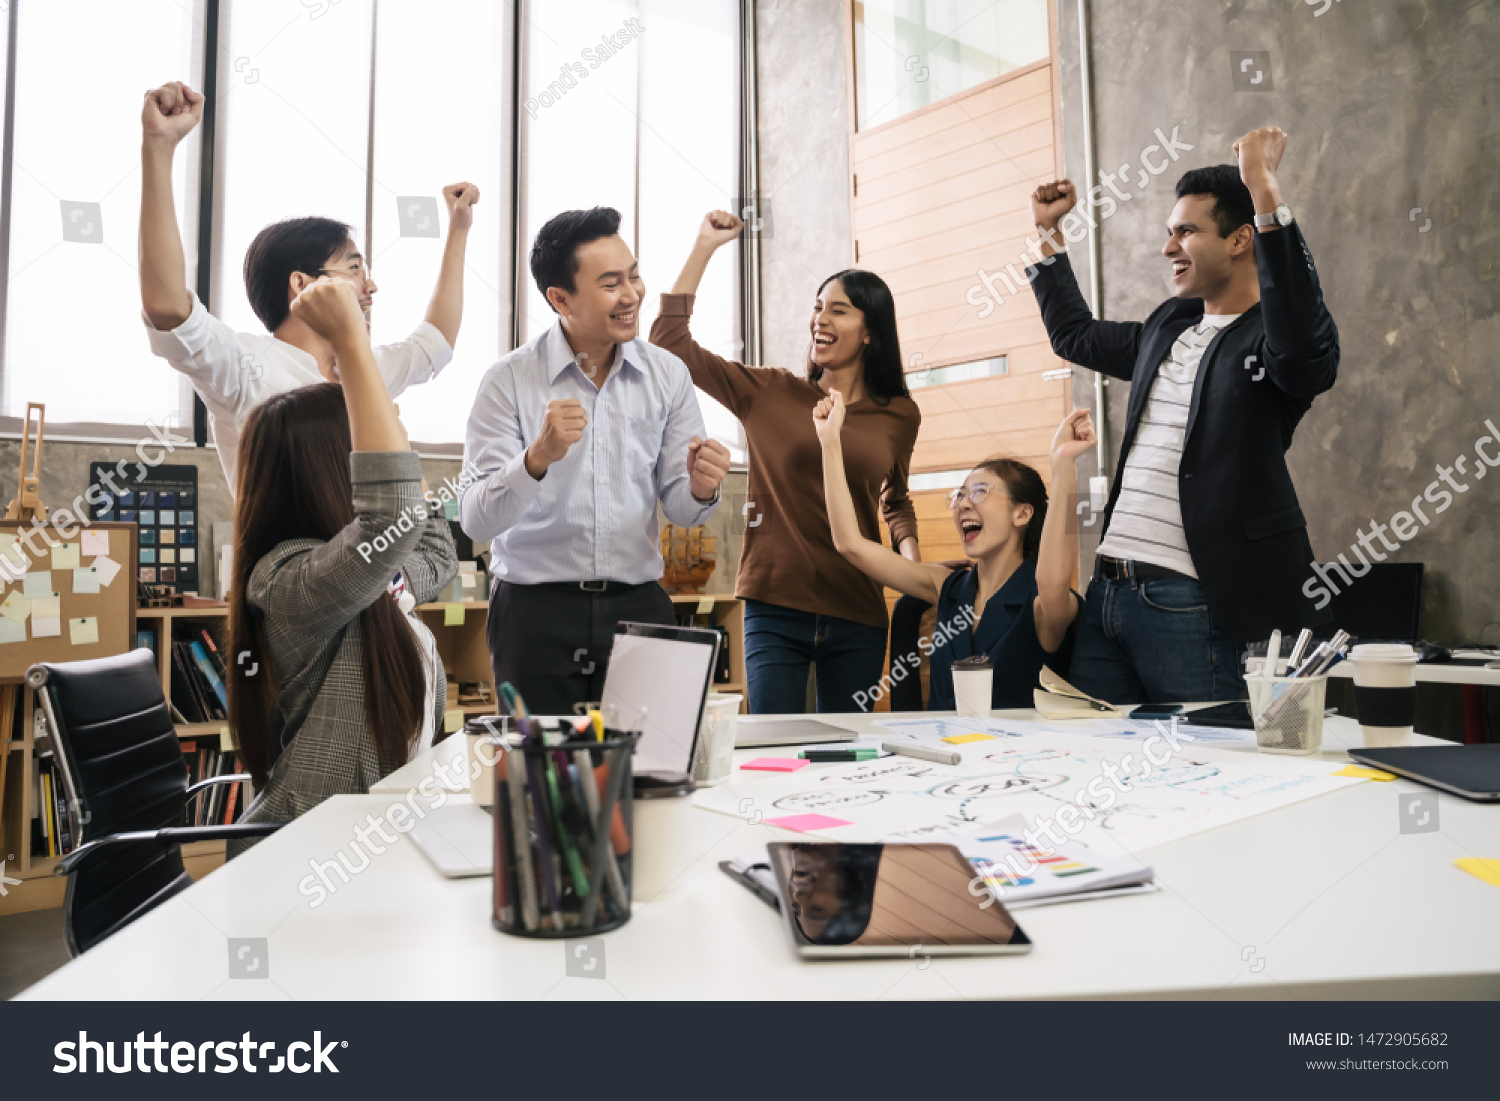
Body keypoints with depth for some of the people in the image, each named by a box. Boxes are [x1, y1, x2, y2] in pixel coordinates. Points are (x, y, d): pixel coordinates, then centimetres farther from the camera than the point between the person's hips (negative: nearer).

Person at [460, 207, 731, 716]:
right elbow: (475, 520, -11)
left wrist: (699, 489, -14)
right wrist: (538, 457, -27)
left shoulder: (668, 374, 4)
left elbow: (678, 507, 8)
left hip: (637, 604, 2)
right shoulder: (509, 380, -5)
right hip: (536, 612, -2)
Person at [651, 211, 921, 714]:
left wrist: (911, 554, 4)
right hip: (775, 611, -1)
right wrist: (705, 247, -1)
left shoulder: (900, 416, 7)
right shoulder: (770, 394, 2)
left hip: (857, 620, 2)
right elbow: (669, 343, -2)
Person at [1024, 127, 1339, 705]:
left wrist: (1265, 191, -31)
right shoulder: (1168, 324, 18)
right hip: (1106, 588, 8)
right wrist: (1048, 233, 33)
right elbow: (1074, 336, 34)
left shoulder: (1265, 339, -5)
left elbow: (1305, 347, -31)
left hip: (1186, 602, -7)